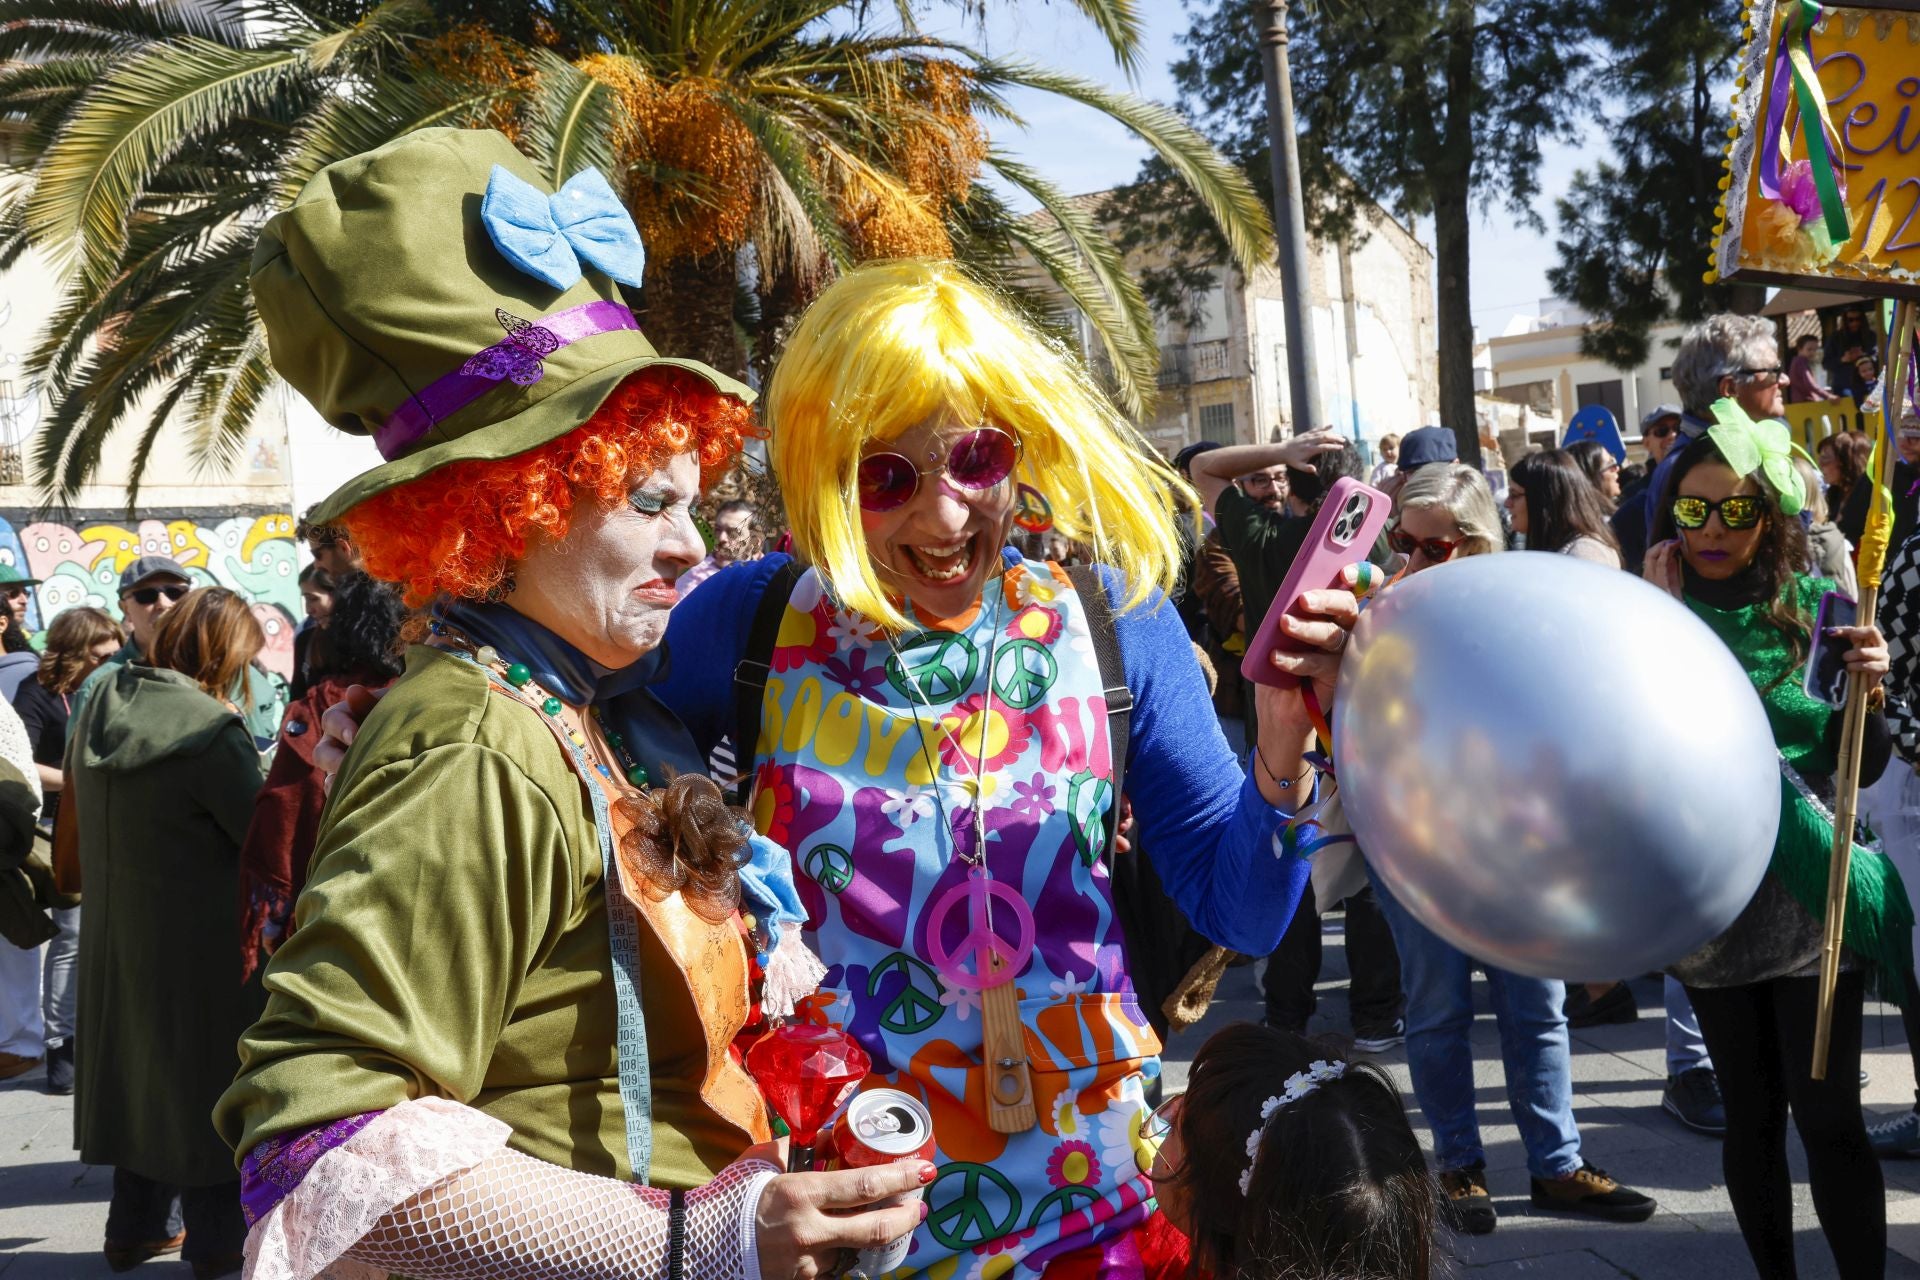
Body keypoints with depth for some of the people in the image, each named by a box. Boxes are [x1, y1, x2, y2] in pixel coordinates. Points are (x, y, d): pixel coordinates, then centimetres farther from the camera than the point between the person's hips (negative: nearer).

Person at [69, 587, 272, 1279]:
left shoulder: (101, 705, 2)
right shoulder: (211, 729, -23)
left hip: (116, 930, 8)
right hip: (203, 939, -7)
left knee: (141, 1069, 20)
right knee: (210, 1075, 5)